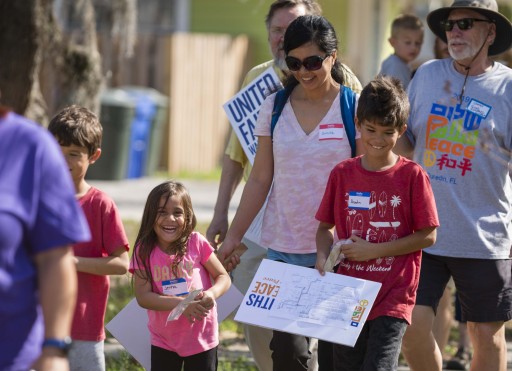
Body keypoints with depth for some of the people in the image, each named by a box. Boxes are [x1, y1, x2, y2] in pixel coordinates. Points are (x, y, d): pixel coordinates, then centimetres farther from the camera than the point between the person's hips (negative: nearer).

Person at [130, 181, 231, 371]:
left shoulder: (196, 243, -9)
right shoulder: (144, 251, -9)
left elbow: (223, 277, -2)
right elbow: (142, 296, -16)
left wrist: (212, 294, -25)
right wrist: (181, 304, -28)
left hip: (201, 339, -1)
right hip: (164, 341, 1)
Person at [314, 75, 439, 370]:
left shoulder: (412, 176, -6)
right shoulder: (343, 174, 4)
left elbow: (427, 235, -6)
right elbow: (325, 227, 12)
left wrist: (374, 250, -13)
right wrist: (323, 255, -9)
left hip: (393, 299, -4)